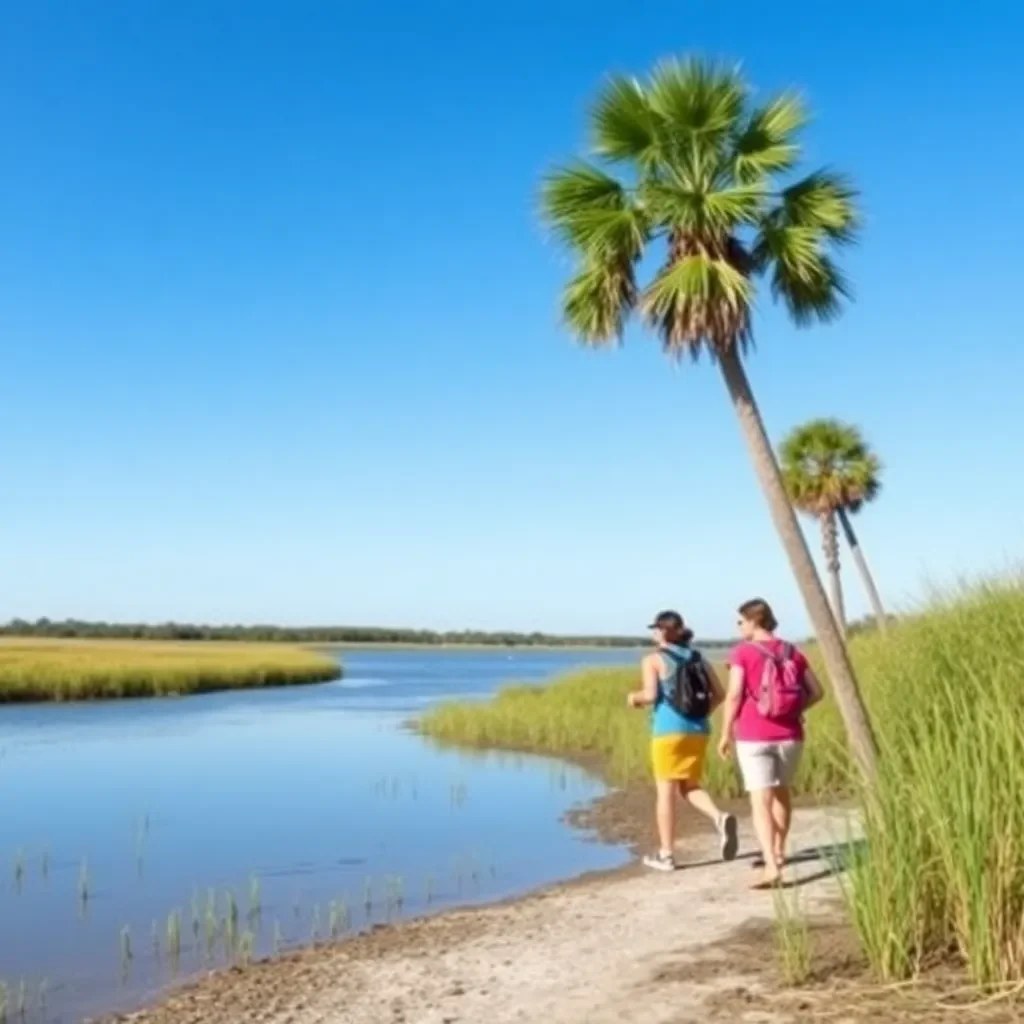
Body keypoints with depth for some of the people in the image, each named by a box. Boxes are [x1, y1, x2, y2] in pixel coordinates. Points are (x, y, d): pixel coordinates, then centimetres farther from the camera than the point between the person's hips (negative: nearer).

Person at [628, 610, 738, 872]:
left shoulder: (653, 660, -3)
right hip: (698, 731, 5)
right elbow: (719, 694, 8)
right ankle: (720, 818, -12)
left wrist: (634, 697, 7)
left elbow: (650, 695, -14)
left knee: (665, 791, 4)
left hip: (669, 731, -5)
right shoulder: (698, 658, 12)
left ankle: (666, 855, 8)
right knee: (689, 787, 17)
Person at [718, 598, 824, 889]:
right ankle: (778, 851, 39)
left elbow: (734, 695, -12)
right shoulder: (791, 652, 7)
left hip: (754, 736, -5)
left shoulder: (742, 652, -7)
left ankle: (772, 868, -17)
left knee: (761, 801, -5)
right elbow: (816, 692, 8)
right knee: (782, 791, 24)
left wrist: (726, 734, -2)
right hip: (789, 735, 5)